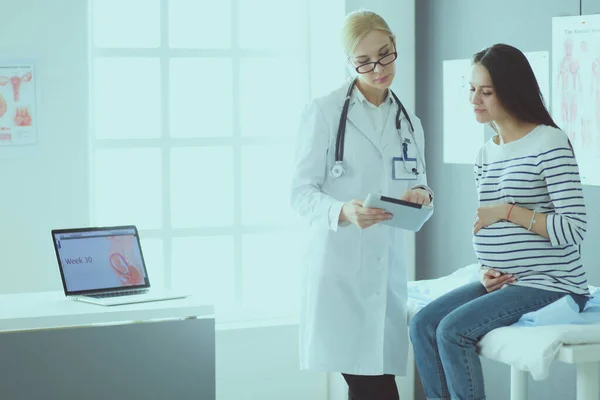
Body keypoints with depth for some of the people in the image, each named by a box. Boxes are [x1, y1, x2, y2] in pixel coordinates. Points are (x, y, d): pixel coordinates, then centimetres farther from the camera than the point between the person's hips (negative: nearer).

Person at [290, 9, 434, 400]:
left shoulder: (408, 122, 14)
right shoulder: (324, 112, -3)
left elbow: (419, 185, 18)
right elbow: (302, 192, -6)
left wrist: (420, 195, -7)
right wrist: (344, 212, -26)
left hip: (389, 266, 5)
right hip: (340, 267, -5)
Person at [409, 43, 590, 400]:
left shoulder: (549, 143, -12)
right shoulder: (486, 154, 12)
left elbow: (574, 229, -17)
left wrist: (508, 211, -18)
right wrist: (488, 272, -1)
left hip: (552, 286, -8)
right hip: (501, 281, 8)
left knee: (453, 330, -22)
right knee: (423, 324, -8)